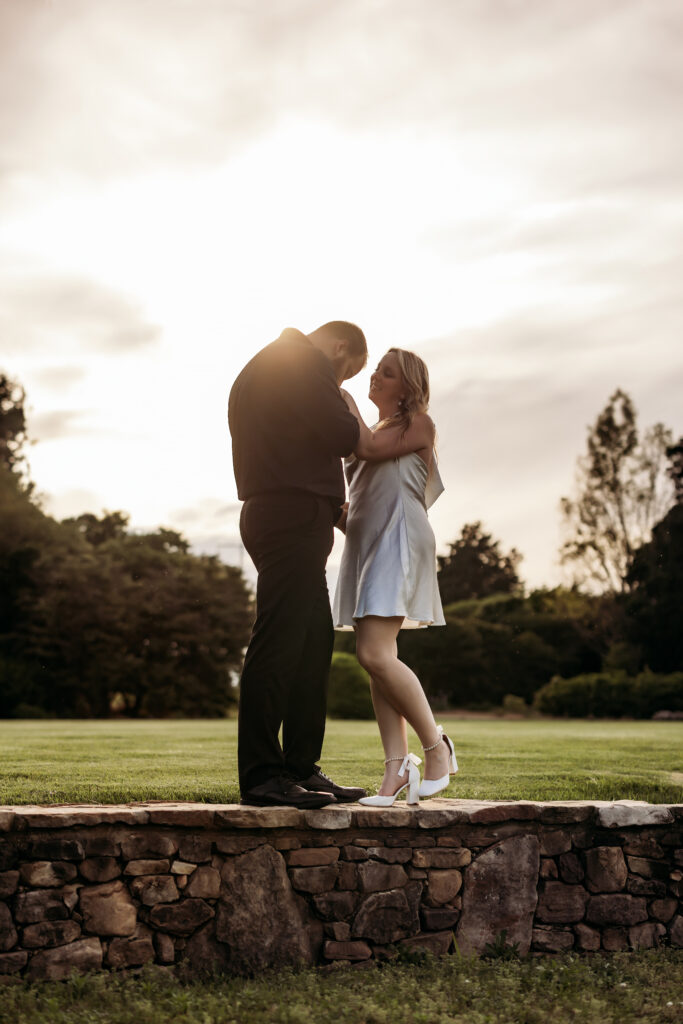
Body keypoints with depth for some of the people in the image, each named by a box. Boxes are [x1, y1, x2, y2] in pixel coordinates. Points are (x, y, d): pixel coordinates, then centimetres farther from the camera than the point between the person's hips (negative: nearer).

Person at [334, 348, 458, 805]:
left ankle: (436, 744, -6)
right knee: (377, 658, -1)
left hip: (398, 540, -8)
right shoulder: (374, 429, 25)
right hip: (365, 543, 8)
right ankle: (398, 767, -3)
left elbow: (369, 447, -12)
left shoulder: (419, 424, 3)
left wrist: (347, 401, 1)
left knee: (375, 653, -19)